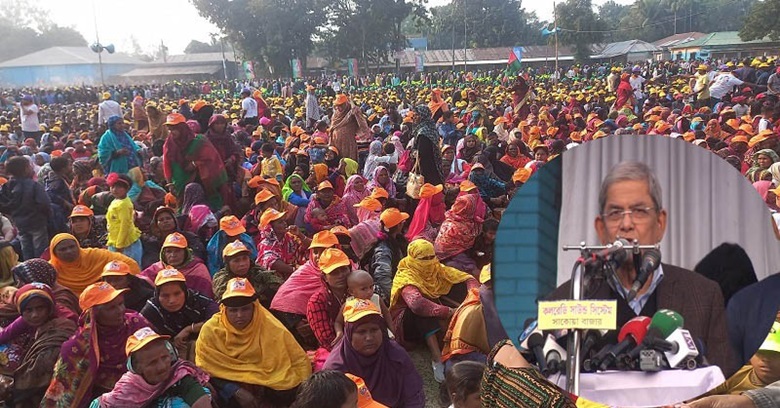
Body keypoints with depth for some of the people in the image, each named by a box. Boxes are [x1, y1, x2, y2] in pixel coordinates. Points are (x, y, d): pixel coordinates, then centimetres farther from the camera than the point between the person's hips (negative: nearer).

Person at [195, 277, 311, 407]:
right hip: (230, 385, 0)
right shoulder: (210, 330, -15)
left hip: (267, 384, 0)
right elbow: (206, 370, -11)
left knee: (290, 394, -27)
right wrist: (236, 391, -23)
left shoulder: (272, 328, -14)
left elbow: (300, 360, -6)